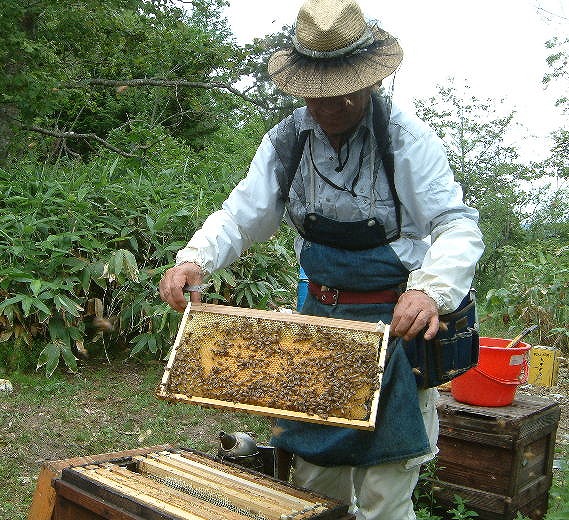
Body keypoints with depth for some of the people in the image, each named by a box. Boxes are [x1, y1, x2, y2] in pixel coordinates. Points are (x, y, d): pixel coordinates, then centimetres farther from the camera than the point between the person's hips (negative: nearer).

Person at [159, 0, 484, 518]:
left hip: (397, 321, -4)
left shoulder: (406, 137, -12)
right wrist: (194, 258, -20)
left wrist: (432, 288, -35)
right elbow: (241, 214, 0)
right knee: (312, 476, 18)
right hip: (320, 315, 5)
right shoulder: (287, 140, 0)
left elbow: (457, 226, -15)